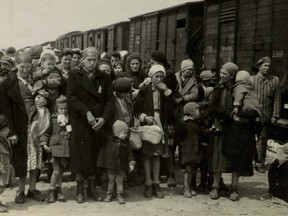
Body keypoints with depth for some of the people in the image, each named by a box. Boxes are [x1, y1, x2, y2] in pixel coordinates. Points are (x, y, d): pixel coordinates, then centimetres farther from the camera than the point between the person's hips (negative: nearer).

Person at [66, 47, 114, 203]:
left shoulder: (104, 78, 12)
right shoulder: (74, 77, 5)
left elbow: (110, 100, 4)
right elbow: (71, 98, -7)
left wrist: (104, 118, -11)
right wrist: (87, 112, -18)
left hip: (99, 124, 2)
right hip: (80, 124, -2)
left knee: (95, 157, 6)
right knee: (80, 155, 1)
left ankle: (92, 187, 19)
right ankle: (80, 189, 13)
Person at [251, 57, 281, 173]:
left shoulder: (275, 80, 4)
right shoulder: (251, 79, 1)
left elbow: (277, 99, 3)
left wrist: (275, 115, -2)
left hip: (266, 117, 1)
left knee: (263, 141, 8)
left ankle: (260, 164, 18)